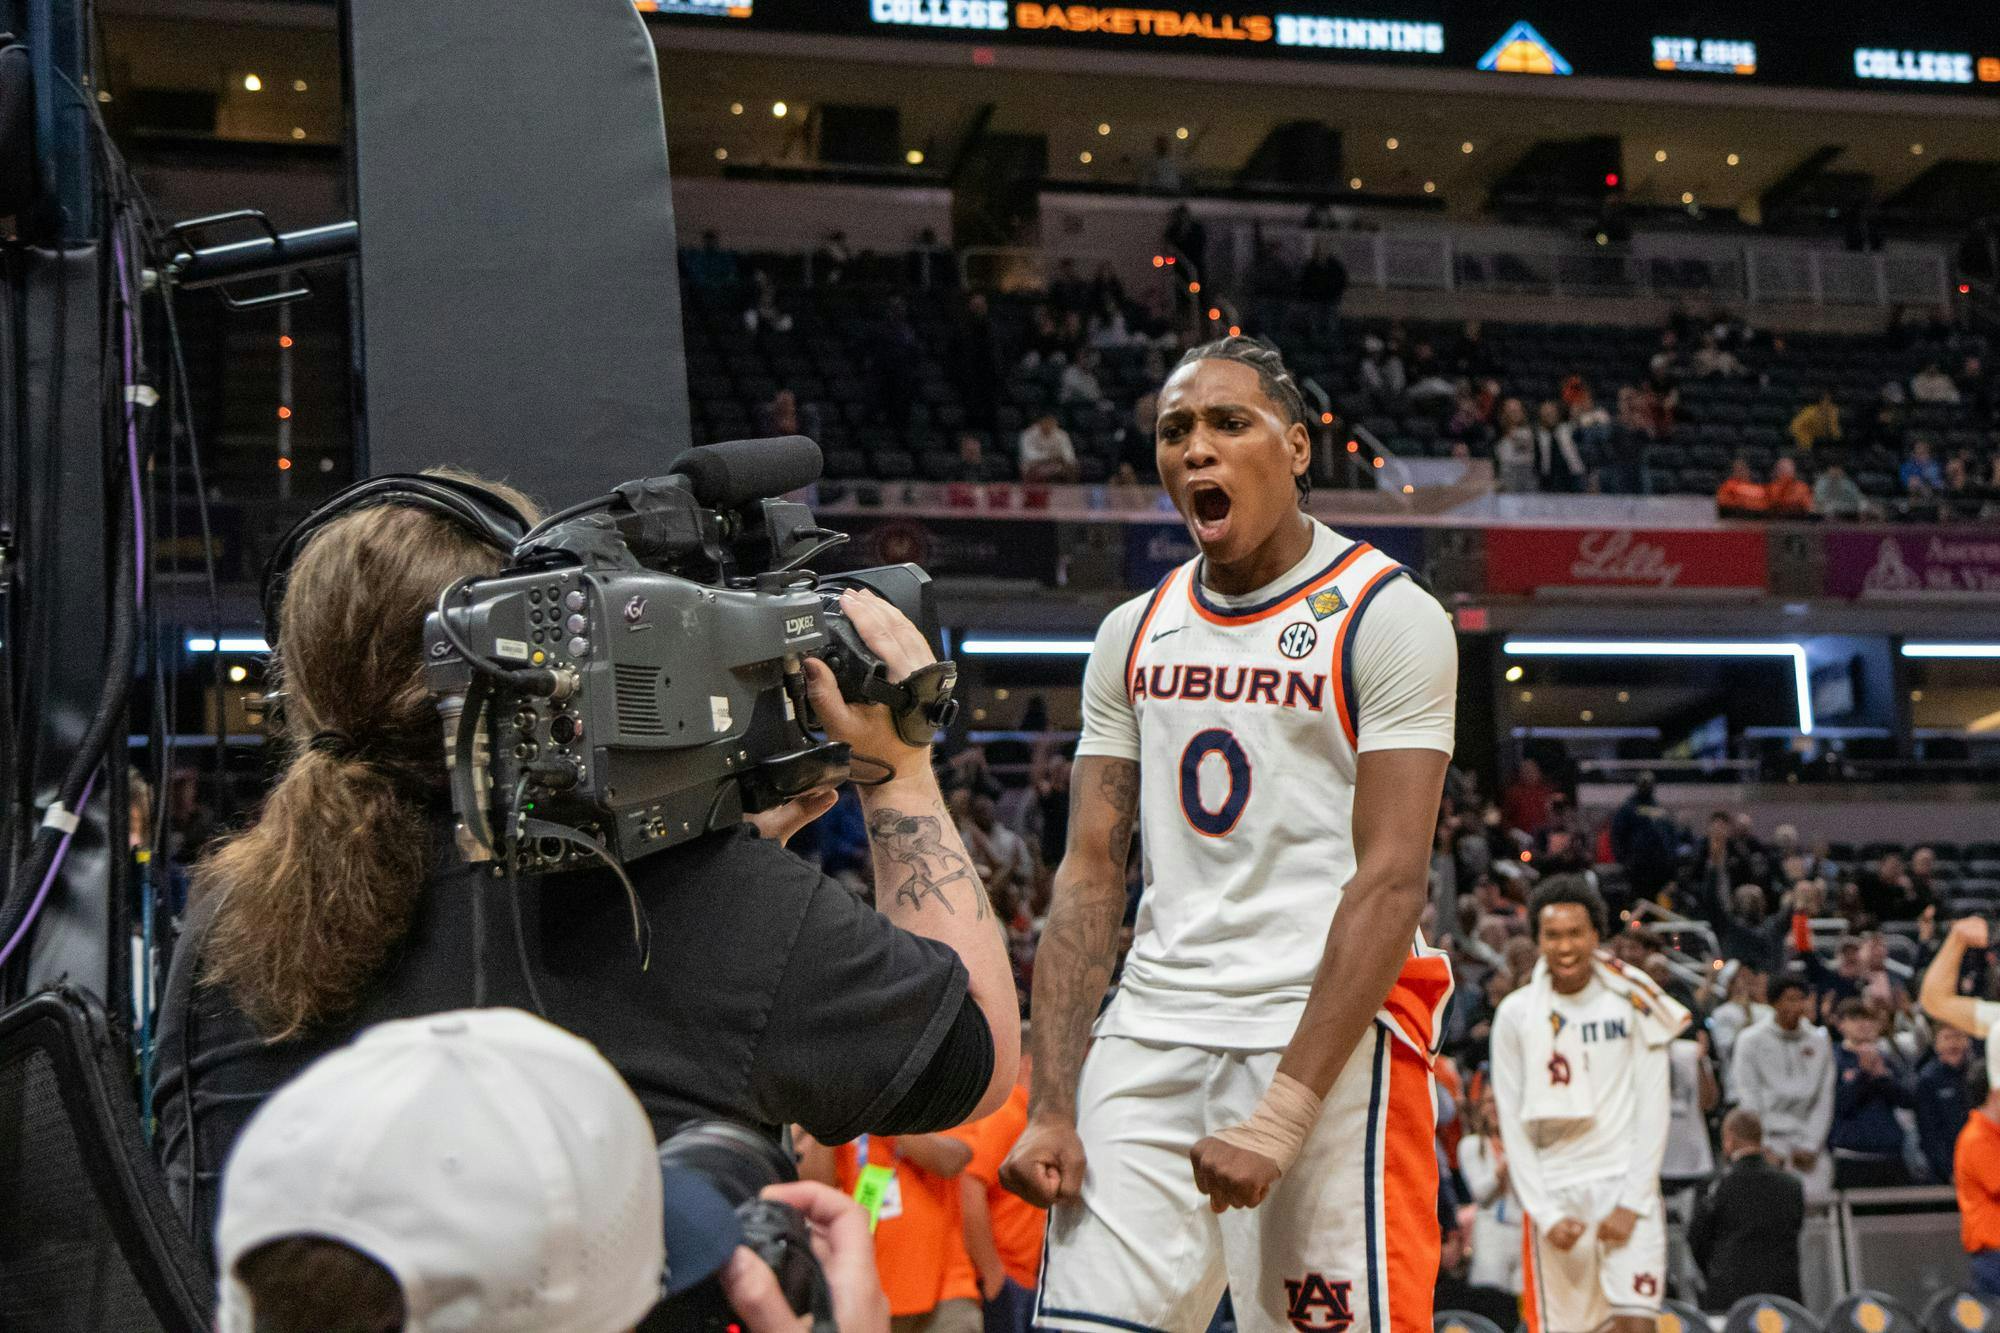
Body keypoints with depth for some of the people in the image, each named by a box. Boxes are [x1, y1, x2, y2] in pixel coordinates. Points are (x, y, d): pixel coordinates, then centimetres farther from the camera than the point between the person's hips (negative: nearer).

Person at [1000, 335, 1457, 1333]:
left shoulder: (1389, 617, -5)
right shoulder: (1133, 634, 13)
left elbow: (1390, 883, -13)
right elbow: (1089, 876, 9)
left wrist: (1283, 1112, -19)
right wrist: (1051, 1109, 0)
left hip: (1329, 1032, -4)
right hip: (1153, 1030, 5)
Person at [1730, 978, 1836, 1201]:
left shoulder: (1818, 1041, 10)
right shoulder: (1751, 1040, 1)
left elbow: (1824, 1099, 9)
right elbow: (1748, 1100, -2)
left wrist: (1810, 1146, -2)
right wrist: (1769, 1149, -8)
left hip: (1809, 1142, 3)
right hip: (1769, 1138, -3)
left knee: (1817, 1196, -12)